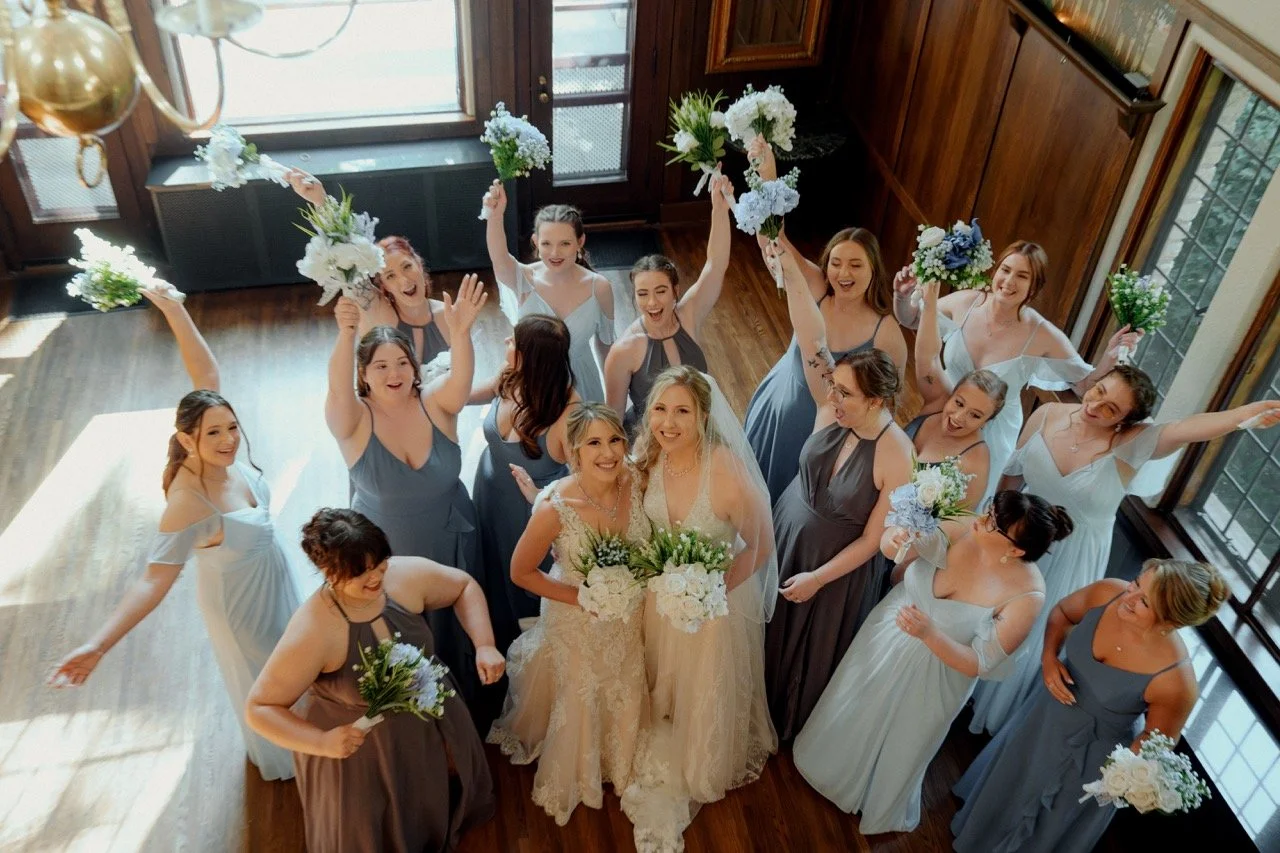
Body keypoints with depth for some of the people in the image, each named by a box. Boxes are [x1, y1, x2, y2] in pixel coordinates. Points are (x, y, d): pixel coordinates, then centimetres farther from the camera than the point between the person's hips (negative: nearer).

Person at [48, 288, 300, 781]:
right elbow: (155, 579, -39)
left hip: (273, 575, 7)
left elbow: (208, 375, -19)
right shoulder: (189, 502, -37)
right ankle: (274, 755, 49)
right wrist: (98, 645, -49)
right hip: (239, 596, -7)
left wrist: (174, 309, -26)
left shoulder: (224, 455, -20)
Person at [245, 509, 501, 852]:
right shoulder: (311, 633, -35)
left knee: (443, 800, 32)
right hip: (359, 742, -5)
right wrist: (321, 742, -38)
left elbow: (463, 586, -3)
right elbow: (259, 708, -25)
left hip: (430, 723, 5)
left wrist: (484, 646, -16)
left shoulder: (406, 576, -23)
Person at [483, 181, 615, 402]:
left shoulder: (599, 288, -13)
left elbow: (605, 343, 1)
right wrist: (495, 215, -58)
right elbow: (499, 257, -40)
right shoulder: (524, 280, -17)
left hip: (580, 383, 1)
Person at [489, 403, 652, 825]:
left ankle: (621, 761, 58)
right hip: (576, 617, -4)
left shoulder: (635, 482, -23)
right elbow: (521, 572, -20)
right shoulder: (556, 508, -34)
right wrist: (582, 597, -20)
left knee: (626, 690, 26)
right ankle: (574, 778, 52)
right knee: (581, 697, 20)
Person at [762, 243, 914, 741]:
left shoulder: (898, 460, -30)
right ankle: (760, 698, 57)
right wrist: (789, 268, -43)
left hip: (837, 564, -4)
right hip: (786, 535, 4)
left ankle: (793, 720, 52)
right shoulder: (832, 409, -21)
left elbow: (873, 540, -21)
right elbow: (813, 339, -32)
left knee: (812, 646, 22)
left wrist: (819, 577, -18)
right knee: (770, 626, 27)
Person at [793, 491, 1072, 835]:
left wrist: (929, 634, -38)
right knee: (850, 714, 28)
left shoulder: (1026, 594, -31)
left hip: (931, 678, -3)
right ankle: (833, 762, 62)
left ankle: (881, 809, 57)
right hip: (884, 642, 3)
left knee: (898, 747, 24)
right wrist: (895, 540, -32)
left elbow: (979, 664, -24)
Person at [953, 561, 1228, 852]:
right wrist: (1048, 658, -18)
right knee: (1009, 781, 32)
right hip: (1048, 713, 5)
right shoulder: (1106, 592, -27)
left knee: (1055, 819, 26)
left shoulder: (1175, 680, -37)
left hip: (1095, 752, -4)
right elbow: (1062, 612, -4)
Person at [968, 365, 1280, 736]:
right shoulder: (1047, 415, -17)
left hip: (1072, 558, -2)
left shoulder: (1133, 443, -26)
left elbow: (1192, 427, -46)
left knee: (1035, 637, 17)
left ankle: (999, 714, 45)